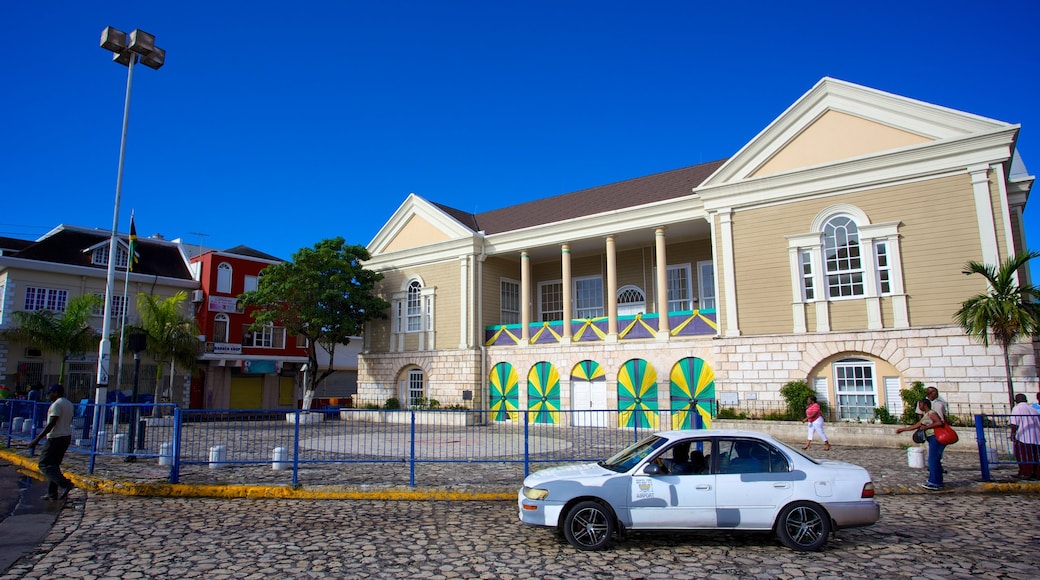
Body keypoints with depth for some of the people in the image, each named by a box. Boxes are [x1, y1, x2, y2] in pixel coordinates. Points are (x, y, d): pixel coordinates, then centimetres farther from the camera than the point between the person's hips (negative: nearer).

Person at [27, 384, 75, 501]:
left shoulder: (56, 404, -14)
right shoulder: (69, 404, 15)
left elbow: (51, 424, -21)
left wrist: (37, 439, -20)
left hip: (56, 438, -9)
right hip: (67, 437, 9)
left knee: (44, 464, -5)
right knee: (54, 464, 14)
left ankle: (65, 484, -19)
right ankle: (52, 493, 13)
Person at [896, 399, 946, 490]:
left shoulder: (931, 413, -8)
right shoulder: (925, 417, 21)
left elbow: (940, 422, -24)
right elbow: (915, 426, 26)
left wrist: (927, 427, -19)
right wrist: (902, 429, 28)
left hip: (936, 438, -10)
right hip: (932, 439, 10)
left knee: (933, 460, -10)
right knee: (935, 461, 12)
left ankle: (934, 483, -8)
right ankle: (938, 482, 17)